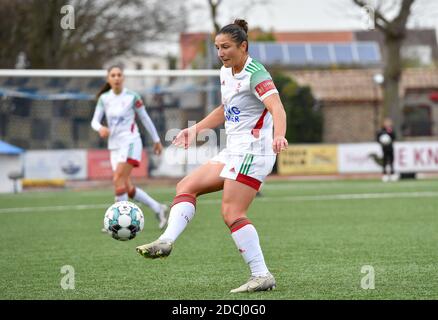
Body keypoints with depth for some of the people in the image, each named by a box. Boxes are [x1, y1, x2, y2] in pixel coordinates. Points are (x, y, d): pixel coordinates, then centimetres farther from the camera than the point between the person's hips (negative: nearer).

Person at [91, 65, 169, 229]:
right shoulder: (104, 98, 6)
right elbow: (95, 121, 3)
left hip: (130, 143, -5)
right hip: (114, 146, 5)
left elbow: (145, 119, 5)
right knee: (128, 188, 3)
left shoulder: (132, 97, -4)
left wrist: (156, 140, 10)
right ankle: (158, 209, 21)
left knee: (118, 179, -21)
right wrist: (100, 128, -20)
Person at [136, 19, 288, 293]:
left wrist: (279, 136, -48)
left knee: (232, 213, -15)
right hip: (234, 151, 10)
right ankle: (167, 241, -8)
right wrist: (195, 129, 29)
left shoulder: (255, 74, -15)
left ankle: (262, 276, -14)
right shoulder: (226, 73, 13)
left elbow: (277, 108, -30)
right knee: (186, 187, 5)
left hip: (253, 150, -10)